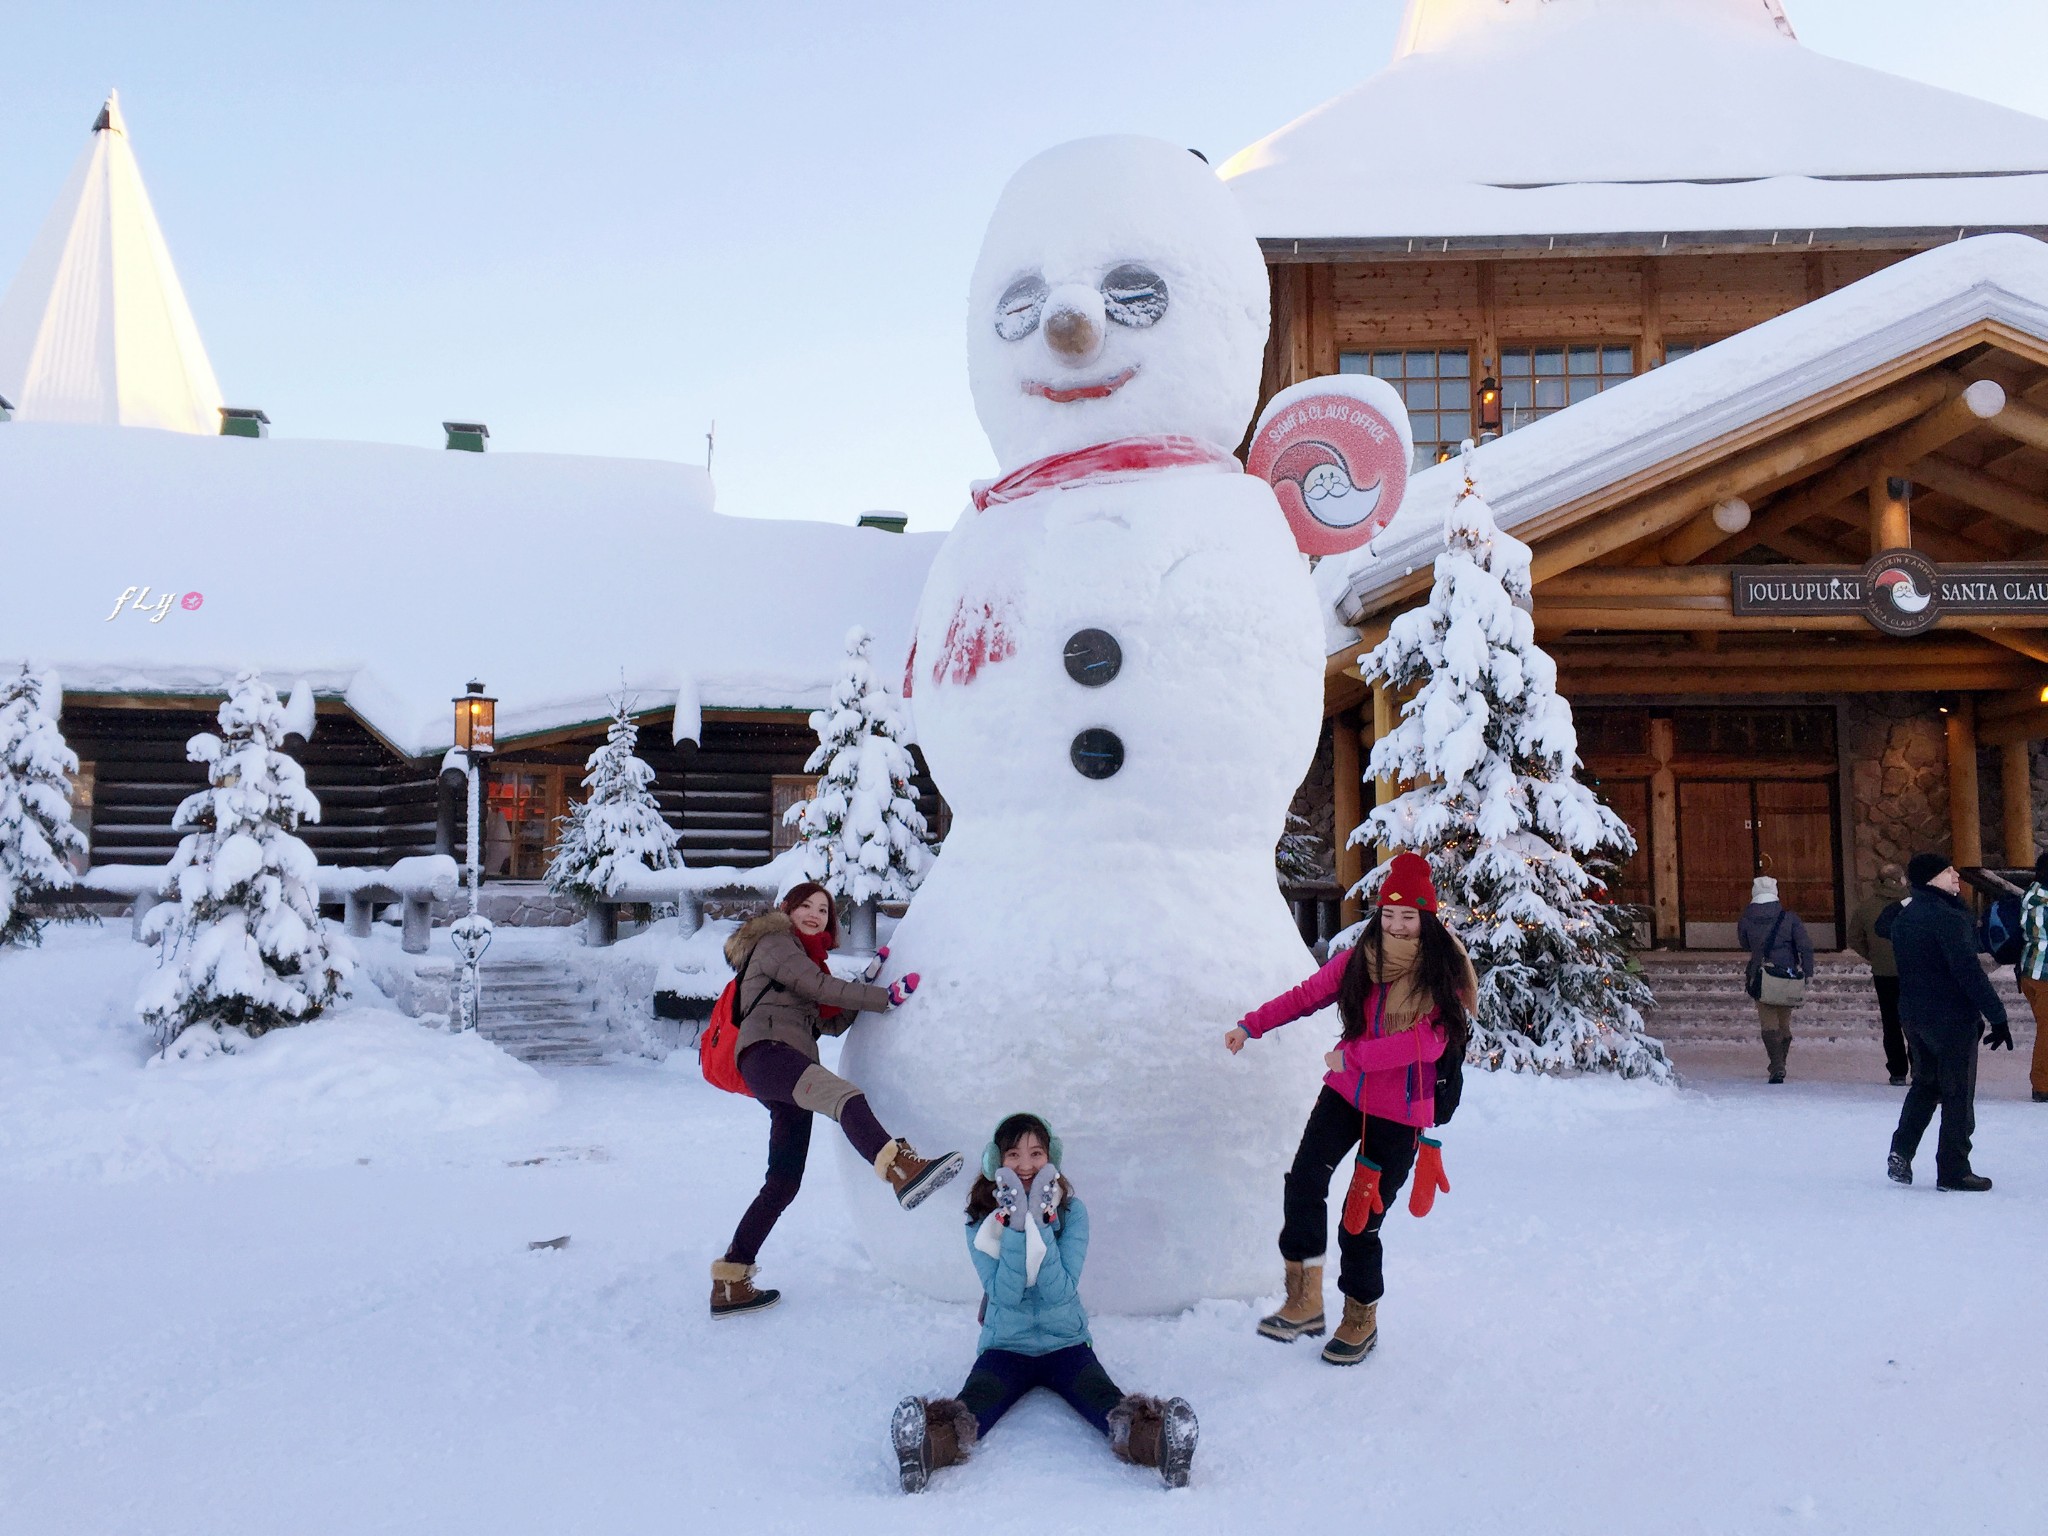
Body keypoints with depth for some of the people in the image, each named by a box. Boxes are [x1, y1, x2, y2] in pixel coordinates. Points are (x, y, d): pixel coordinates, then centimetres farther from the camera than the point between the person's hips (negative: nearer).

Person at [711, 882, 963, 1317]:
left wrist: (869, 981, 13)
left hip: (790, 1066, 10)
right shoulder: (775, 942, 10)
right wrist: (885, 998, -6)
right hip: (766, 1051, -10)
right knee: (845, 1096, -38)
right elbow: (819, 987, -5)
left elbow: (831, 1022, 23)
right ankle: (903, 1171, -67)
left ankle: (730, 1284, 13)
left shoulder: (806, 958, 35)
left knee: (783, 1183, 7)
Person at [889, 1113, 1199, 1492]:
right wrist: (1015, 1226, -23)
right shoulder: (981, 1219, -2)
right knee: (974, 1401, -32)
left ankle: (1154, 1440, -57)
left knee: (1105, 1398, -31)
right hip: (1004, 1347, 0)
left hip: (1067, 1344, 0)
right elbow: (1003, 1293, -15)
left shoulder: (1071, 1211, -2)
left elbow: (1061, 1291, -14)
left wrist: (1041, 1225, -22)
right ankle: (932, 1445, -60)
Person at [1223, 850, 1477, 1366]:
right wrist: (1250, 1025, 7)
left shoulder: (1444, 974, -8)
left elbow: (1429, 1042, -19)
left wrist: (1352, 1056, -20)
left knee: (1362, 1219, 1)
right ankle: (1304, 1301, -12)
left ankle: (1361, 1317, 25)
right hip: (1344, 1095, 3)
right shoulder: (1358, 961, 3)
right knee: (1304, 1179, -20)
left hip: (1400, 1113, -3)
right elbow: (1305, 996, 13)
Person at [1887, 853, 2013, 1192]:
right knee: (1958, 1093, 2)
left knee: (1924, 1083, 21)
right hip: (1952, 1019, -8)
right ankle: (1953, 1171, 6)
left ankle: (1901, 1152, 12)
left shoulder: (1903, 918, 8)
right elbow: (1970, 972, -22)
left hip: (1914, 1015, 8)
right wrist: (1997, 1016, -18)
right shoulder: (1949, 918, -19)